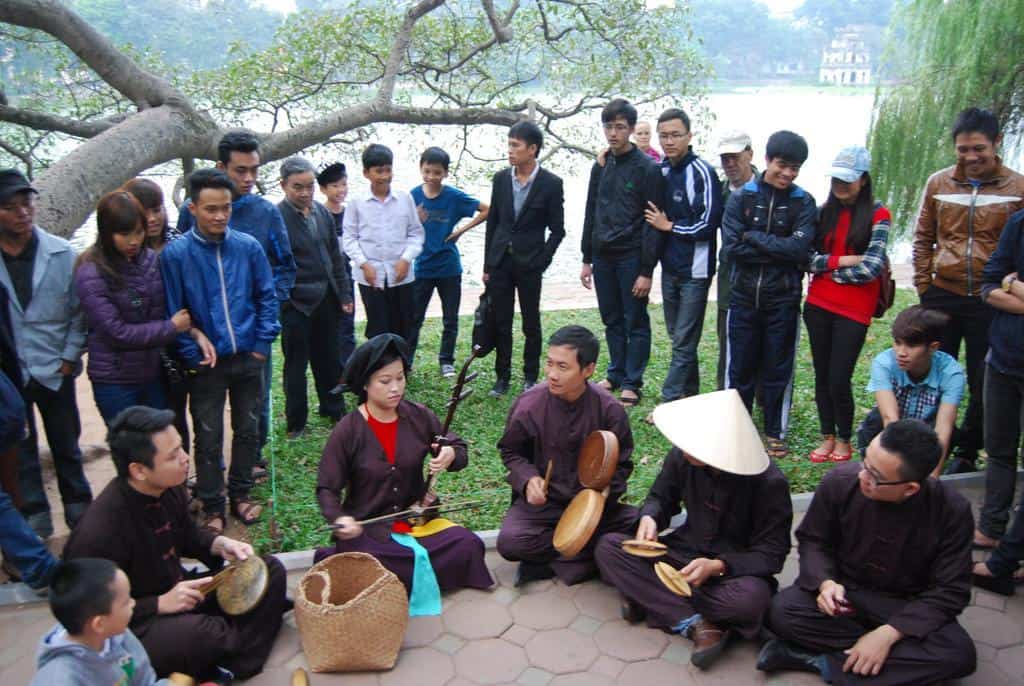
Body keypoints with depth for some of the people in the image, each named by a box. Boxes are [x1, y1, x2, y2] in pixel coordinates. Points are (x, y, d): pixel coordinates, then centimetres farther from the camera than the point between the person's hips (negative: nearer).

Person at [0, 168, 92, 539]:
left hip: (53, 369, 0)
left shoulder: (62, 253, -7)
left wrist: (69, 358, -5)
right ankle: (34, 516, 27)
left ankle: (78, 508, 30)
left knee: (66, 445, 14)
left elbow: (78, 311, -1)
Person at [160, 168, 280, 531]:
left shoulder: (248, 246, -4)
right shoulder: (175, 254, -9)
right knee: (208, 439, 8)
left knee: (248, 430, 14)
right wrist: (193, 355, -9)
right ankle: (212, 508, 24)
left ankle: (240, 494, 33)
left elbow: (267, 297, 3)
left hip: (248, 359, 2)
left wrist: (262, 344, -3)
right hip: (206, 364, -2)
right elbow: (173, 312, -5)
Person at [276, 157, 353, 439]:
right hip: (295, 302, -6)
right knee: (296, 364, 6)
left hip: (325, 298, 6)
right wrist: (279, 304, -16)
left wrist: (344, 294, 12)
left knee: (329, 359, 19)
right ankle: (295, 424, 20)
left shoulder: (323, 212, 6)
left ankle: (334, 411, 36)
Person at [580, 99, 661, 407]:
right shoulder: (600, 167, 10)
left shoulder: (647, 168, -8)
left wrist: (647, 271, -15)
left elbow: (652, 221, -11)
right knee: (612, 321, 13)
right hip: (603, 257, 6)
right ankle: (616, 374, 26)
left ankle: (632, 384, 11)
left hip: (631, 258, -6)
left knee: (635, 322, 3)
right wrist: (587, 259, 12)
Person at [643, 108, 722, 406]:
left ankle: (669, 401, 3)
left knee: (684, 341, -2)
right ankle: (689, 393, 29)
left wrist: (669, 225, -8)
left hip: (694, 271, -7)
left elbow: (708, 224, -17)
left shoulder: (702, 172, -14)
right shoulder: (661, 170, 7)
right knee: (678, 336, 16)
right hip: (670, 267, 7)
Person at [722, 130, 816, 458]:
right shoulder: (742, 198, 0)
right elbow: (731, 247, -10)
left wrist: (754, 237, -11)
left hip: (783, 299, 0)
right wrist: (778, 251, -12)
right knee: (739, 367, 8)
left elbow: (800, 247, -14)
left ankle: (775, 433, 23)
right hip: (744, 296, 0)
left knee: (778, 369, 9)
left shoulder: (803, 203, 0)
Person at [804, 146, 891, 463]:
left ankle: (844, 440, 20)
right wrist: (841, 261, -13)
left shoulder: (877, 214, -5)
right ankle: (827, 436, 27)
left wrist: (827, 267, -6)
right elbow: (807, 258, -1)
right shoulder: (825, 212, 7)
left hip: (854, 309, -4)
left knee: (839, 380, -4)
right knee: (822, 376, 10)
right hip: (818, 305, 4)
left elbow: (871, 268, -14)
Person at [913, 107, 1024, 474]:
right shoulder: (938, 183, 2)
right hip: (942, 297, 2)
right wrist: (923, 286, 3)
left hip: (991, 302, -1)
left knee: (984, 385, 7)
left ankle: (966, 452, 25)